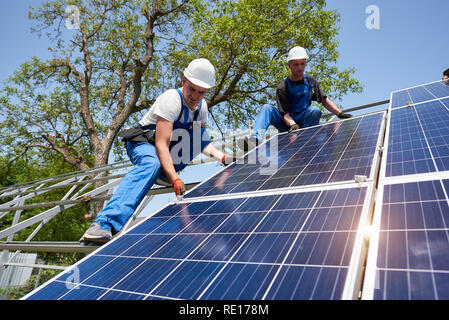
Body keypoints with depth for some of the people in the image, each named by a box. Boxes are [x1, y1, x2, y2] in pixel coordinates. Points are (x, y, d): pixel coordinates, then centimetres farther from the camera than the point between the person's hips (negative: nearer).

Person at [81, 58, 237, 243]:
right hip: (143, 143, -7)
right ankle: (105, 223, -51)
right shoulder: (170, 99, -23)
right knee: (151, 163, -40)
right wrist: (174, 179, -43)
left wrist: (222, 157, -4)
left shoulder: (202, 106, 1)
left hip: (171, 157, 7)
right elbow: (161, 144, -33)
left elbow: (202, 143, 12)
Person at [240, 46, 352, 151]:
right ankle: (256, 139, -48)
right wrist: (293, 125, -35)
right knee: (267, 108, -25)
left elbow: (324, 100, 8)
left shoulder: (310, 81, 7)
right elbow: (285, 113, -15)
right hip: (287, 125, -2)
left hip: (304, 123, 2)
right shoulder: (282, 87, -6)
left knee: (315, 110, -29)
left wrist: (340, 114, -4)